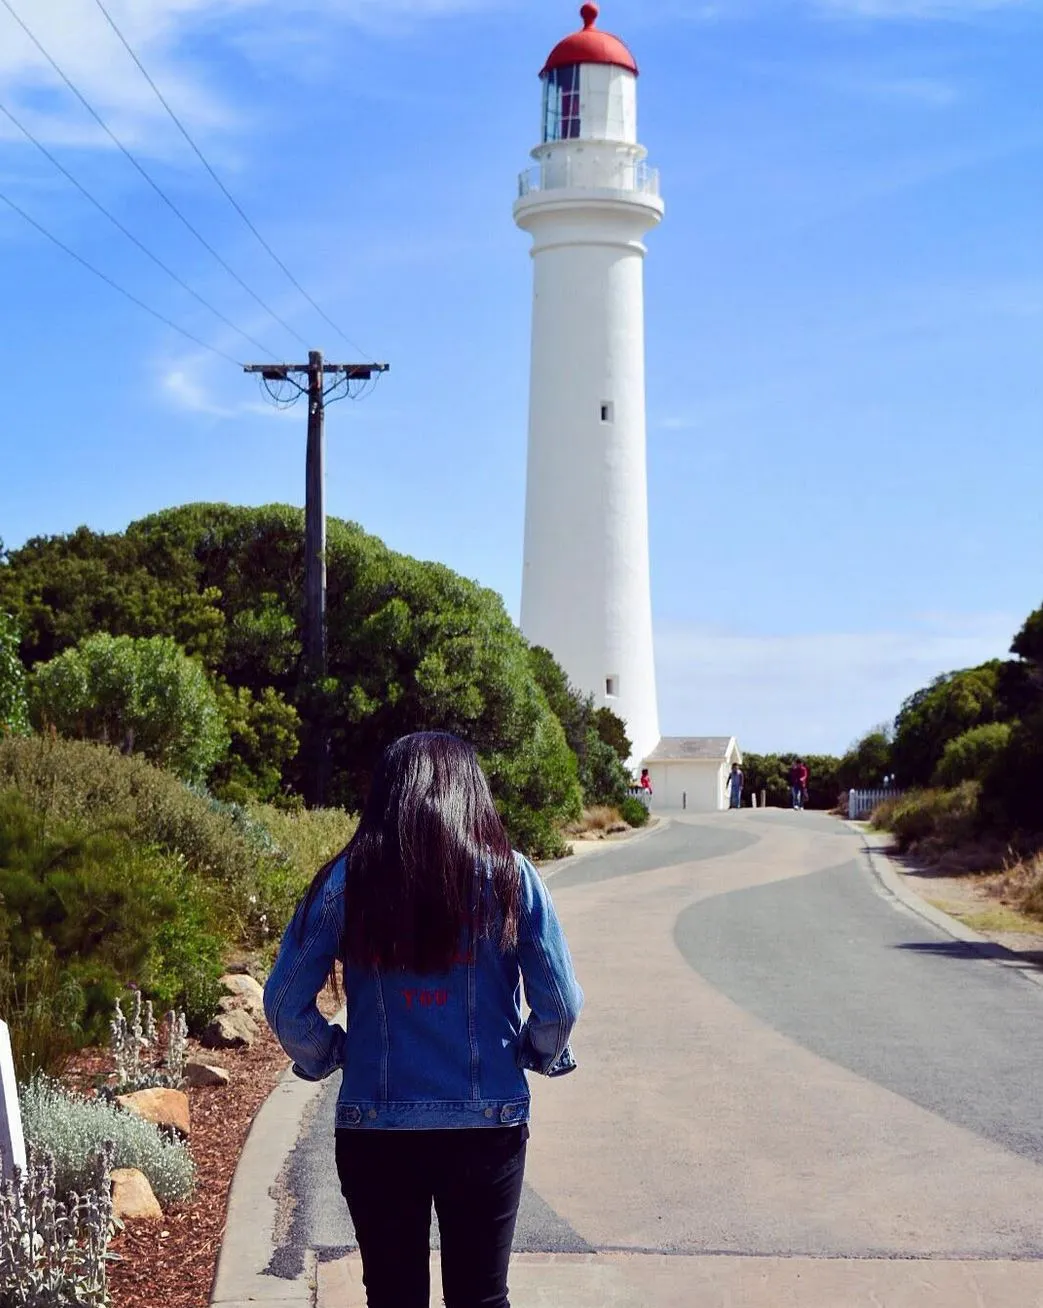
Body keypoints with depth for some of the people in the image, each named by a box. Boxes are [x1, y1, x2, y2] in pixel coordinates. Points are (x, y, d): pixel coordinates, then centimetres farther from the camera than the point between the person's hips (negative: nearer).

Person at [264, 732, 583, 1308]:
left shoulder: (346, 880, -5)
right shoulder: (509, 876, -6)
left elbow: (284, 1003, -4)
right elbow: (561, 1002, -6)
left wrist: (328, 1060, 13)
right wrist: (538, 1056, 13)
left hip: (375, 1128, 0)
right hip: (489, 1125, 0)